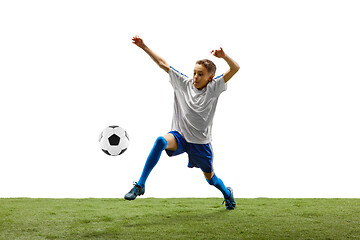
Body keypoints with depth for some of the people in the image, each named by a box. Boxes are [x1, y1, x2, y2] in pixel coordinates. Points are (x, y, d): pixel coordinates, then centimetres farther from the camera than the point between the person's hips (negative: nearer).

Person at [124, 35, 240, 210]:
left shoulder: (214, 88, -7)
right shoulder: (184, 83, -2)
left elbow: (235, 68, -17)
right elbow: (162, 64, 1)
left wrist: (224, 56, -35)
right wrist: (144, 47, -3)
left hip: (201, 142, 0)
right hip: (179, 135, 1)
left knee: (210, 177, 12)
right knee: (161, 141, -32)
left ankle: (227, 193, 49)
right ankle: (140, 186, -28)